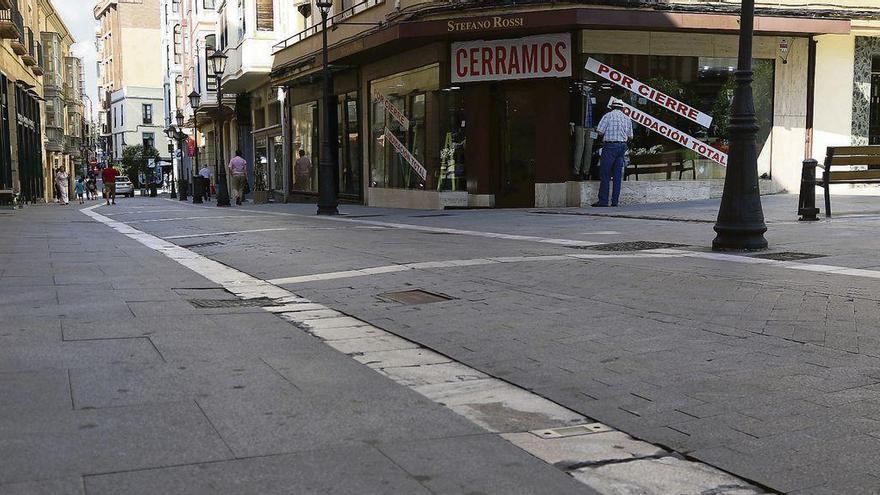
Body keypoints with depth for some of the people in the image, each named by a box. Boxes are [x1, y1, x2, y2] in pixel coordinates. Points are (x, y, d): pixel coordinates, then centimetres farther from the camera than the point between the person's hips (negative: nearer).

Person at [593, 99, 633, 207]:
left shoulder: (608, 116, -3)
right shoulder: (627, 118, 12)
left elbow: (600, 131, -8)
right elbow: (630, 136, 12)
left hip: (610, 146, -5)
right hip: (622, 146, 5)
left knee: (605, 174, -2)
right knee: (618, 175, 7)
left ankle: (603, 200, -5)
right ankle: (615, 201, 6)